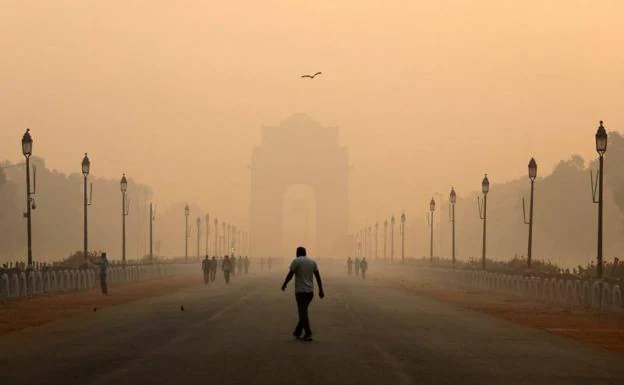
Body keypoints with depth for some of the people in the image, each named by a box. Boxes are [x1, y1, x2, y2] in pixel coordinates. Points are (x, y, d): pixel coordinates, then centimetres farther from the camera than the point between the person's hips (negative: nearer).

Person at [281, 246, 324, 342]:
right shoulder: (312, 262, 10)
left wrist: (284, 284, 4)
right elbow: (318, 276, 7)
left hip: (300, 291, -6)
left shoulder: (296, 261, -6)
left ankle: (308, 334, -13)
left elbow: (290, 274, -10)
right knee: (303, 311, 18)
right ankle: (297, 332, 24)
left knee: (303, 313, -5)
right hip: (310, 291, 6)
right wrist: (321, 290, 8)